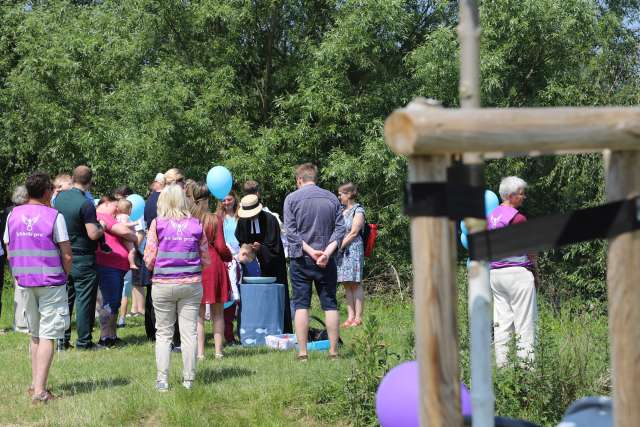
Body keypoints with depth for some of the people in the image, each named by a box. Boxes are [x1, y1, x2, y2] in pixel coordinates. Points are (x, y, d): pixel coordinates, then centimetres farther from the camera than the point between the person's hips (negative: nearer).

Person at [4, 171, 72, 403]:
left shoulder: (13, 215, 3)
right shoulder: (54, 217, -11)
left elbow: (9, 252, 7)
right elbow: (67, 255, -11)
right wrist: (65, 275, 6)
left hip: (25, 282, 5)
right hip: (51, 282, -5)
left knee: (35, 335, 19)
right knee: (47, 336, -2)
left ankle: (35, 384, 25)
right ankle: (40, 390, -8)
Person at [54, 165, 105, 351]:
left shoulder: (60, 197, 3)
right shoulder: (86, 204, -18)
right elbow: (93, 234, -23)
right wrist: (102, 229, -2)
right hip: (83, 259, -6)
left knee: (65, 298, 13)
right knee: (84, 300, 1)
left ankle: (62, 340, 15)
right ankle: (84, 341, 4)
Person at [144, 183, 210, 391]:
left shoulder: (158, 224, -5)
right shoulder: (195, 225, 0)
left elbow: (149, 260, -4)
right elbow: (205, 260, 4)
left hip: (163, 284, -1)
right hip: (191, 284, 1)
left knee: (163, 333, 8)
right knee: (189, 332, 6)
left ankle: (162, 379, 4)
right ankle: (188, 379, 8)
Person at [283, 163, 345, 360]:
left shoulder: (292, 198, -1)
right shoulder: (332, 198, 7)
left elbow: (291, 231, -9)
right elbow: (340, 229, -1)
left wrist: (310, 251, -13)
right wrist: (327, 252, -10)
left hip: (301, 259, -2)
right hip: (327, 261, 2)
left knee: (301, 305, 1)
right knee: (330, 305, 6)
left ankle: (302, 352, -2)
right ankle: (333, 351, 5)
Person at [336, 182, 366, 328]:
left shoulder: (358, 211, -3)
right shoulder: (342, 212, 19)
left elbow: (353, 233, -10)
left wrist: (340, 246, -10)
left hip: (353, 249, -7)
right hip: (340, 251, 7)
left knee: (355, 283, -7)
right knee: (347, 285, 5)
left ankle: (358, 318, -8)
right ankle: (350, 316, 6)